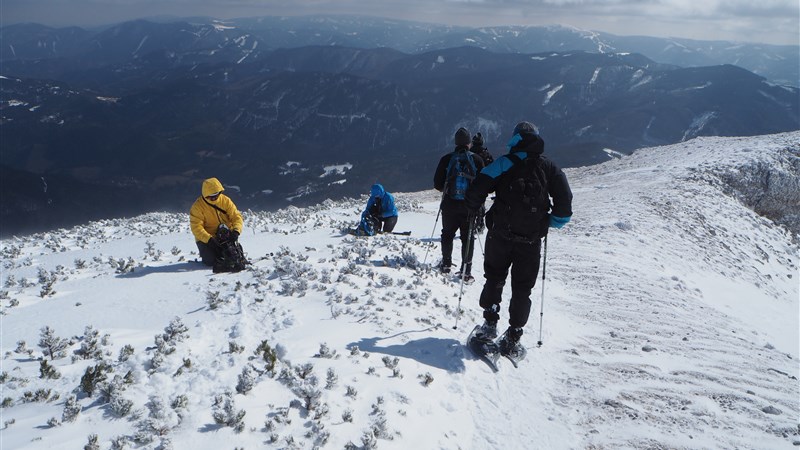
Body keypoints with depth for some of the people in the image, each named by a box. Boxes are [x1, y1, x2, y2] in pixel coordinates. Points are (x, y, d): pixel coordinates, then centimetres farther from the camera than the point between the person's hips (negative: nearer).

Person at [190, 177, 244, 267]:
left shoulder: (225, 200, -4)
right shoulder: (197, 206, -13)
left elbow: (236, 216, -7)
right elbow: (196, 227, -19)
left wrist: (236, 231, -27)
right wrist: (209, 239, -33)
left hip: (226, 236, 3)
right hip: (206, 239, -2)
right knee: (211, 261, -19)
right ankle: (206, 253, 17)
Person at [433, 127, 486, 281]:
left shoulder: (446, 159, -3)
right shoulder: (477, 160, -4)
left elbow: (437, 183, -2)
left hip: (449, 204, 1)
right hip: (469, 206, -1)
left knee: (447, 234, 19)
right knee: (468, 237, 7)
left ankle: (446, 264, 24)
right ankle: (466, 270, 4)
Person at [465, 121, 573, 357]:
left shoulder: (505, 163, -3)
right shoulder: (548, 167, 4)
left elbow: (477, 189, -11)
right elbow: (565, 199, -1)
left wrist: (473, 209, 8)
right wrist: (552, 222, 13)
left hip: (500, 235, -1)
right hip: (531, 240, 1)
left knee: (494, 279, 18)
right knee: (522, 288, 10)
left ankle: (490, 324, 15)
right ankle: (513, 338, 9)